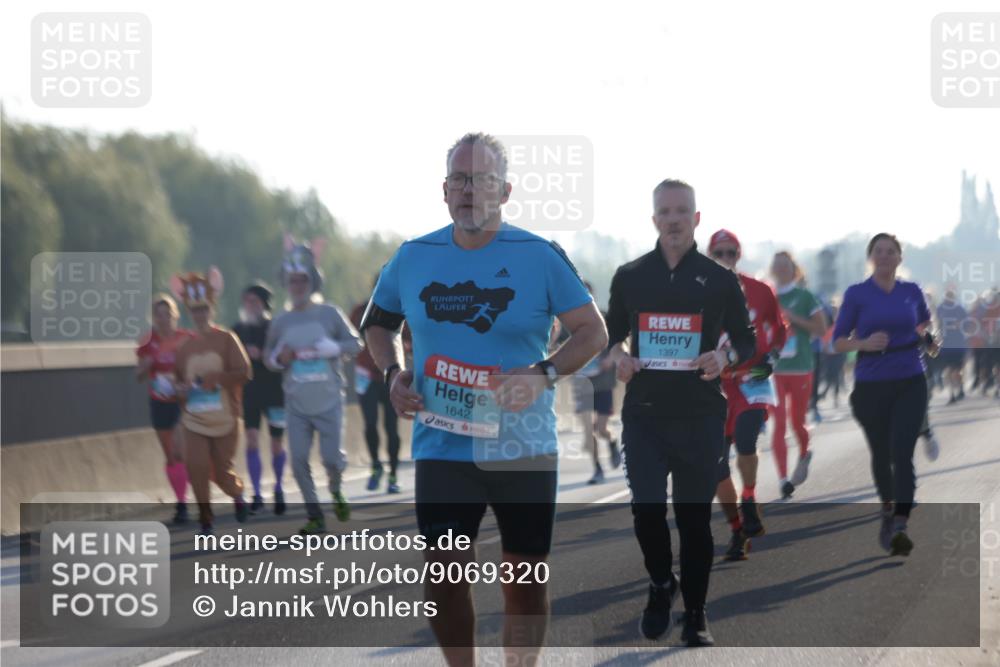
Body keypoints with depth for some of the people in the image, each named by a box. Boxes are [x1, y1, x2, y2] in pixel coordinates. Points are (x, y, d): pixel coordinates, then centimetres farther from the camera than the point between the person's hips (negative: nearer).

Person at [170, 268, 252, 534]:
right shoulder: (185, 347, 6)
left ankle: (237, 494, 38)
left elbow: (244, 372, -13)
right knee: (197, 467, -13)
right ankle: (205, 519, 0)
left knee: (222, 474, 3)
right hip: (194, 419, 2)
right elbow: (179, 380, 18)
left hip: (224, 419, -2)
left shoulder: (226, 339, -4)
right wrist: (180, 389, -5)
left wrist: (216, 377, -25)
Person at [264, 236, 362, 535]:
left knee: (332, 458, -6)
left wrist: (331, 347, -20)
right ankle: (314, 516, 8)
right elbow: (268, 356, 15)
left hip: (328, 402, -2)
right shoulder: (281, 322, 6)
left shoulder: (329, 314, -3)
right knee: (299, 460, -4)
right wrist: (278, 358, -7)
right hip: (296, 406, 2)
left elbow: (355, 343, -2)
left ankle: (336, 491, 28)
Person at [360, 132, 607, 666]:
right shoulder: (413, 258, 3)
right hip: (441, 447, 2)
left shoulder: (540, 256, -6)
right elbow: (377, 321, 20)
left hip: (523, 447, -1)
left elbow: (593, 331, -2)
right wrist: (393, 372, 0)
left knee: (526, 580, 5)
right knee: (443, 575, -3)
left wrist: (544, 374, -18)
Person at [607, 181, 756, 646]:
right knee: (646, 507, -7)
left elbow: (747, 340, 7)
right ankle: (661, 584, 21)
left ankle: (695, 616, 13)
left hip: (699, 415, -1)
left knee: (694, 516, 3)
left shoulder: (719, 279, 2)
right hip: (643, 412, 1)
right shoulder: (630, 276, 7)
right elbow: (612, 330, 17)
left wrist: (725, 357, -15)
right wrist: (618, 355, -6)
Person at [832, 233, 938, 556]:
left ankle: (900, 527, -23)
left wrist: (930, 339, 0)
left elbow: (926, 325, 22)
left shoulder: (912, 291, 5)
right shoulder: (857, 294, -3)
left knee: (902, 452, -15)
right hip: (871, 384, 0)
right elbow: (838, 341, -3)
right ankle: (888, 509, 39)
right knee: (880, 453, 12)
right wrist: (864, 343, -22)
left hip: (910, 383, 0)